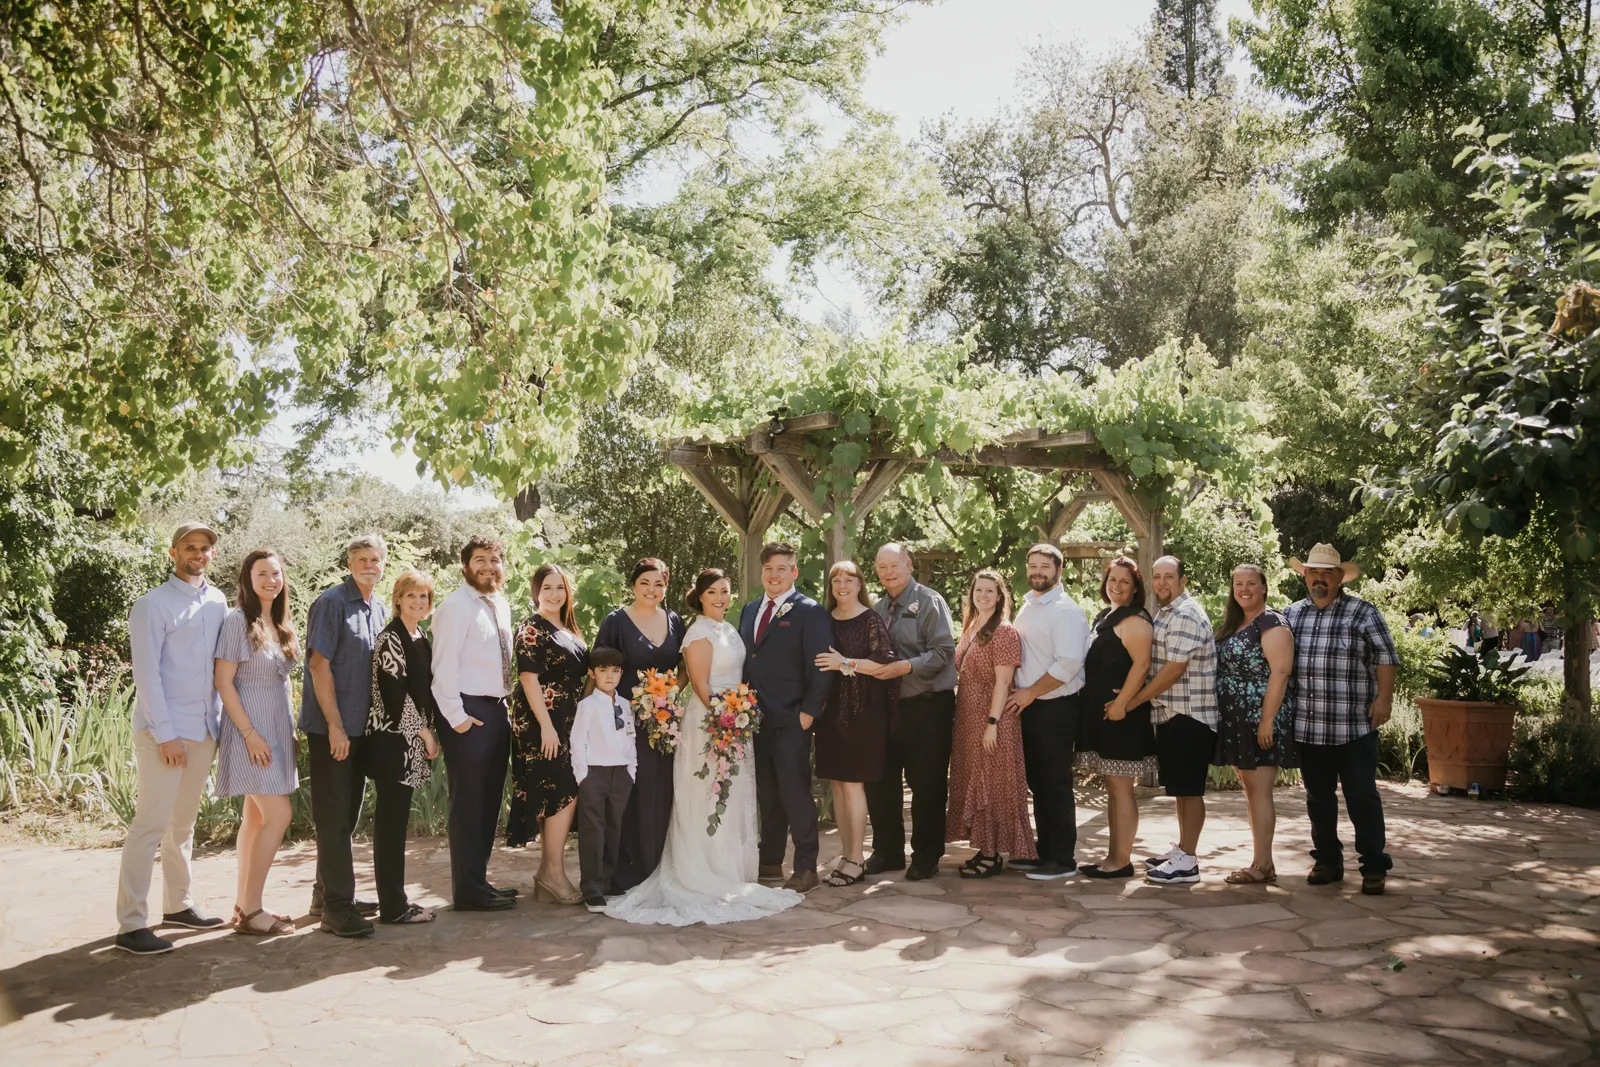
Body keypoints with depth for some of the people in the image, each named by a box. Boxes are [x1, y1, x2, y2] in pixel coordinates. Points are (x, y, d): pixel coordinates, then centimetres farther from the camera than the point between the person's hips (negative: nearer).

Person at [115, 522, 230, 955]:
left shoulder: (217, 602, 11)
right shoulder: (153, 604, -7)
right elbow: (146, 673, -11)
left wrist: (219, 718, 7)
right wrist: (165, 733, -15)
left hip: (204, 729, 6)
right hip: (164, 732, -6)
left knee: (183, 822, 15)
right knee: (151, 823, -7)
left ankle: (178, 905, 25)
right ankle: (131, 925, -2)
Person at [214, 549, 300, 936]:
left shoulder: (283, 623, 10)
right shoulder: (238, 621, -12)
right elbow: (223, 682, -14)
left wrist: (291, 729, 11)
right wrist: (250, 734, -18)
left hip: (277, 728, 8)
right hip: (251, 730, -7)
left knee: (256, 817, 10)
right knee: (278, 814, -11)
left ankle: (244, 904, 18)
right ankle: (250, 910, -3)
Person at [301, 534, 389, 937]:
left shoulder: (380, 608, 12)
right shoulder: (332, 602, -11)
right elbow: (319, 665, -15)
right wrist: (335, 726, -18)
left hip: (362, 726, 8)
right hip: (331, 728, -7)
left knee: (347, 815, 15)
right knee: (333, 817, -3)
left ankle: (327, 893, 27)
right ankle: (336, 907, 2)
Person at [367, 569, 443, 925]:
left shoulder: (421, 639, 15)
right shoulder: (390, 638, -11)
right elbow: (395, 691, -16)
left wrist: (428, 730, 9)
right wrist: (424, 732, -11)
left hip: (412, 739, 9)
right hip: (393, 738, -8)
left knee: (397, 819, 12)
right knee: (391, 820, -4)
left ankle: (394, 899, 18)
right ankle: (393, 907, 0)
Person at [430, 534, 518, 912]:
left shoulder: (501, 605, 13)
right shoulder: (456, 606, -11)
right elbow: (444, 666, -16)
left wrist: (505, 707, 13)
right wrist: (456, 717, -19)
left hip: (497, 711, 8)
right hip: (468, 714, -8)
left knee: (490, 802, 15)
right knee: (468, 804, -2)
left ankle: (479, 879, 26)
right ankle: (468, 891, 6)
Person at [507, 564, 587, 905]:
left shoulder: (569, 630, 16)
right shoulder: (532, 629, -8)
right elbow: (528, 678, -15)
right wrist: (546, 725, -20)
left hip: (569, 723, 8)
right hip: (543, 723, -8)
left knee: (554, 799, 9)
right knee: (565, 794, -10)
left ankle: (548, 873, 14)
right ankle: (554, 873, -3)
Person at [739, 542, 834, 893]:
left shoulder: (810, 612, -7)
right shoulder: (750, 610, 14)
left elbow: (820, 667, -10)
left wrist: (808, 713, -14)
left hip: (791, 722, -6)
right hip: (756, 720, 6)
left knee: (795, 794, -2)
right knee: (767, 796, 14)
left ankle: (806, 868, 8)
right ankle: (770, 862, 24)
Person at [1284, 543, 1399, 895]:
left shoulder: (1363, 613, 0)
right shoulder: (1290, 614, 10)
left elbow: (1385, 657, -2)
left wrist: (1384, 698, -11)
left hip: (1354, 728, -4)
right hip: (1308, 729, 4)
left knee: (1362, 796, -2)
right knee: (1318, 798, 12)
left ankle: (1374, 866, 9)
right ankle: (1327, 860, 23)